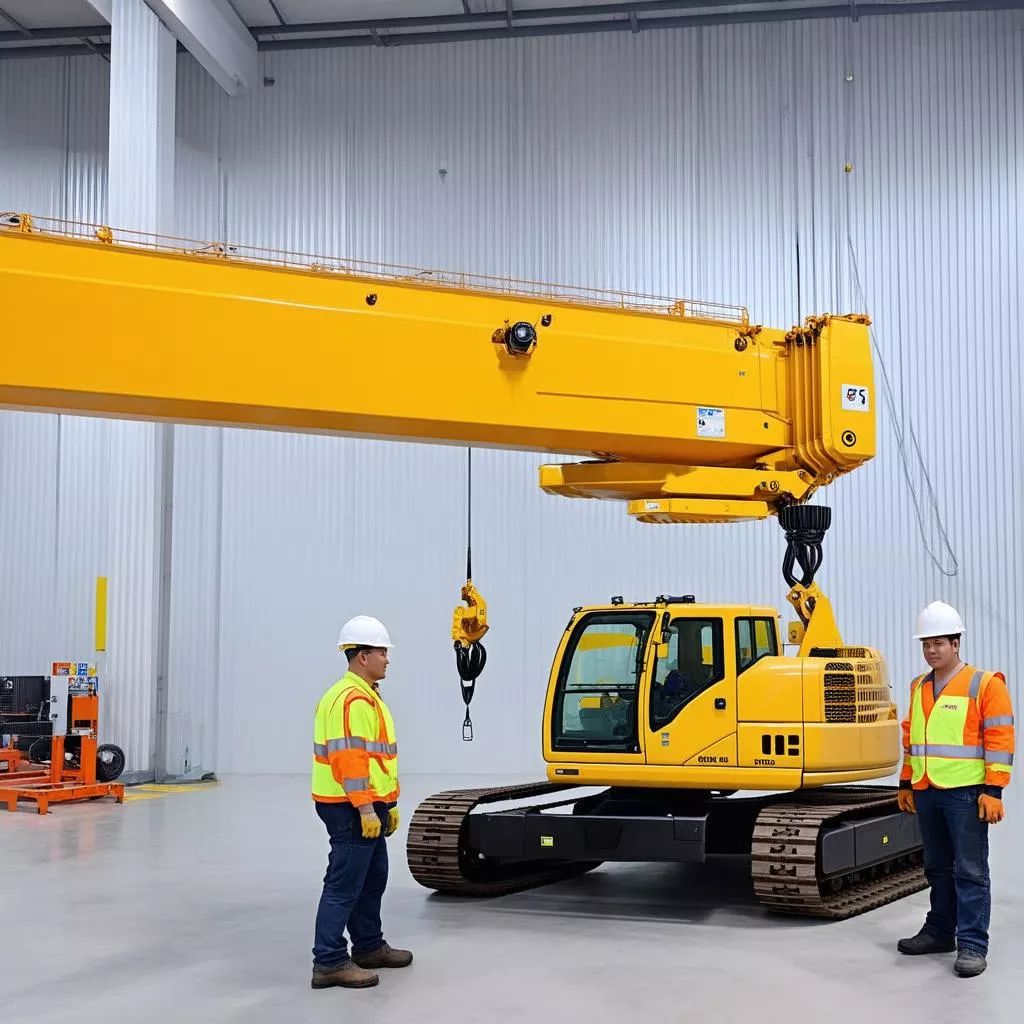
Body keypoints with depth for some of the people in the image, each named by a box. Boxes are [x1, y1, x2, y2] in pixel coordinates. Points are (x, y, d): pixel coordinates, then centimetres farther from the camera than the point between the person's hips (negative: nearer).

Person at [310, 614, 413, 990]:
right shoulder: (352, 699, -17)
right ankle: (329, 962, -5)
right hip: (354, 808, -11)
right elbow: (349, 758, -24)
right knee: (345, 884, -8)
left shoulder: (367, 697, 18)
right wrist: (366, 808, -26)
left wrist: (387, 804, 24)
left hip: (370, 806, 11)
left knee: (373, 878, 19)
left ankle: (369, 947, 30)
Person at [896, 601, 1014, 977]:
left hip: (965, 793, -6)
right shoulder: (919, 687, 13)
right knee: (938, 868, 15)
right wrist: (906, 783, 18)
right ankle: (940, 931, 25)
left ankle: (972, 944, 0)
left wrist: (993, 790, -15)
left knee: (970, 871, -3)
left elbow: (1000, 740, -11)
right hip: (926, 793, 7)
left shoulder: (985, 685, -8)